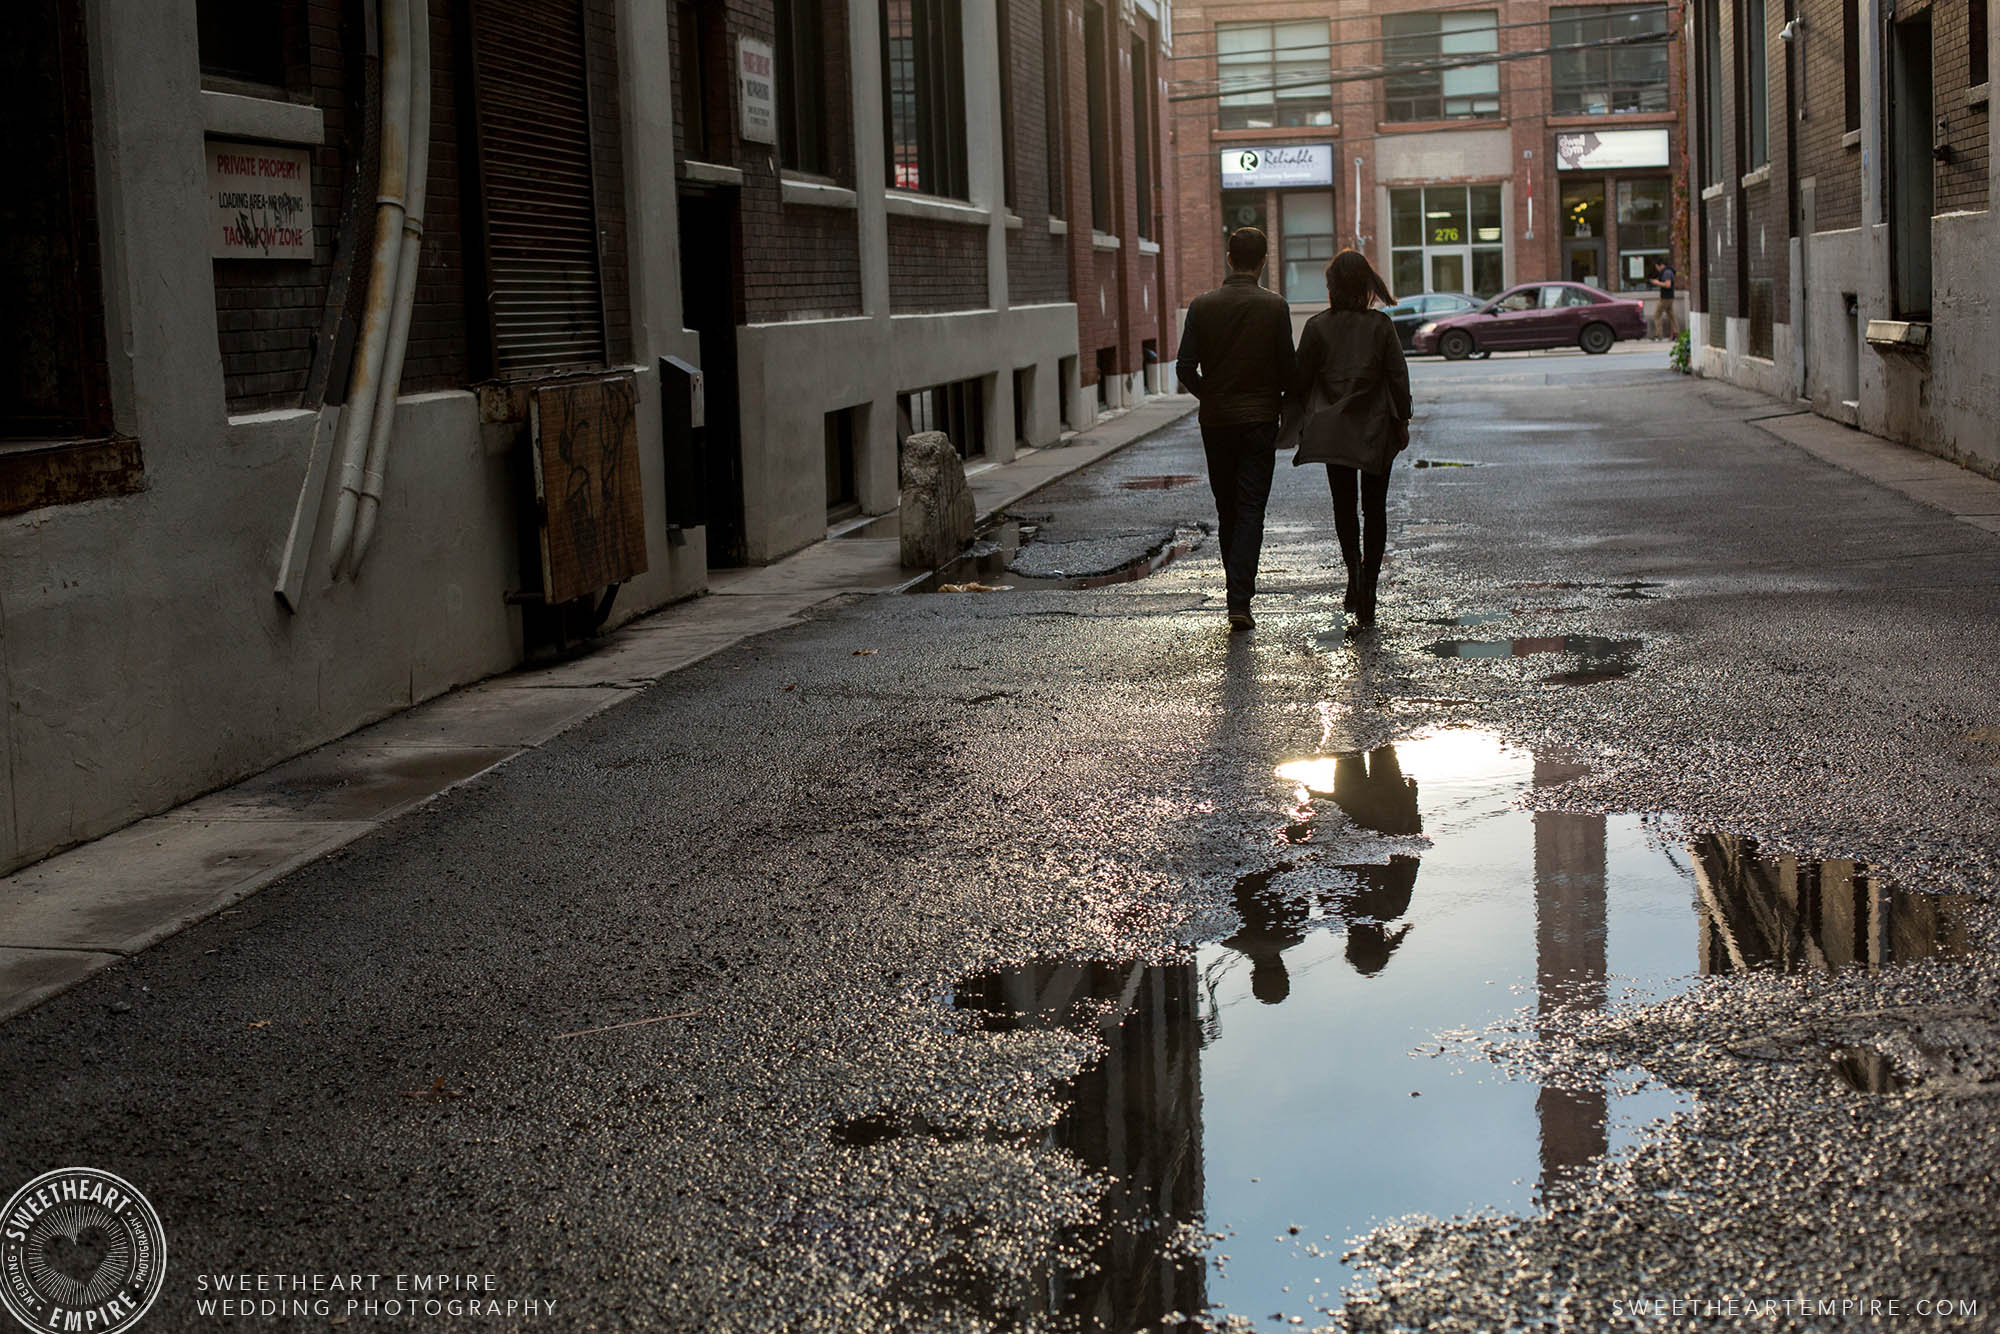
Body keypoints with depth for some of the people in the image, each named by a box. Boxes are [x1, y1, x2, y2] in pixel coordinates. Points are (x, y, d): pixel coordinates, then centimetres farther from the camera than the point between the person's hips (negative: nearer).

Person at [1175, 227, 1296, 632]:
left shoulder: (1203, 305, -2)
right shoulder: (1275, 306, -6)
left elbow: (1186, 368, -4)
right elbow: (1288, 367, -5)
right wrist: (1281, 401, 15)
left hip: (1216, 420, 2)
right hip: (1260, 418, -2)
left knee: (1226, 510, 14)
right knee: (1251, 511, -3)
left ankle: (1237, 591, 20)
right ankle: (1240, 602, -15)